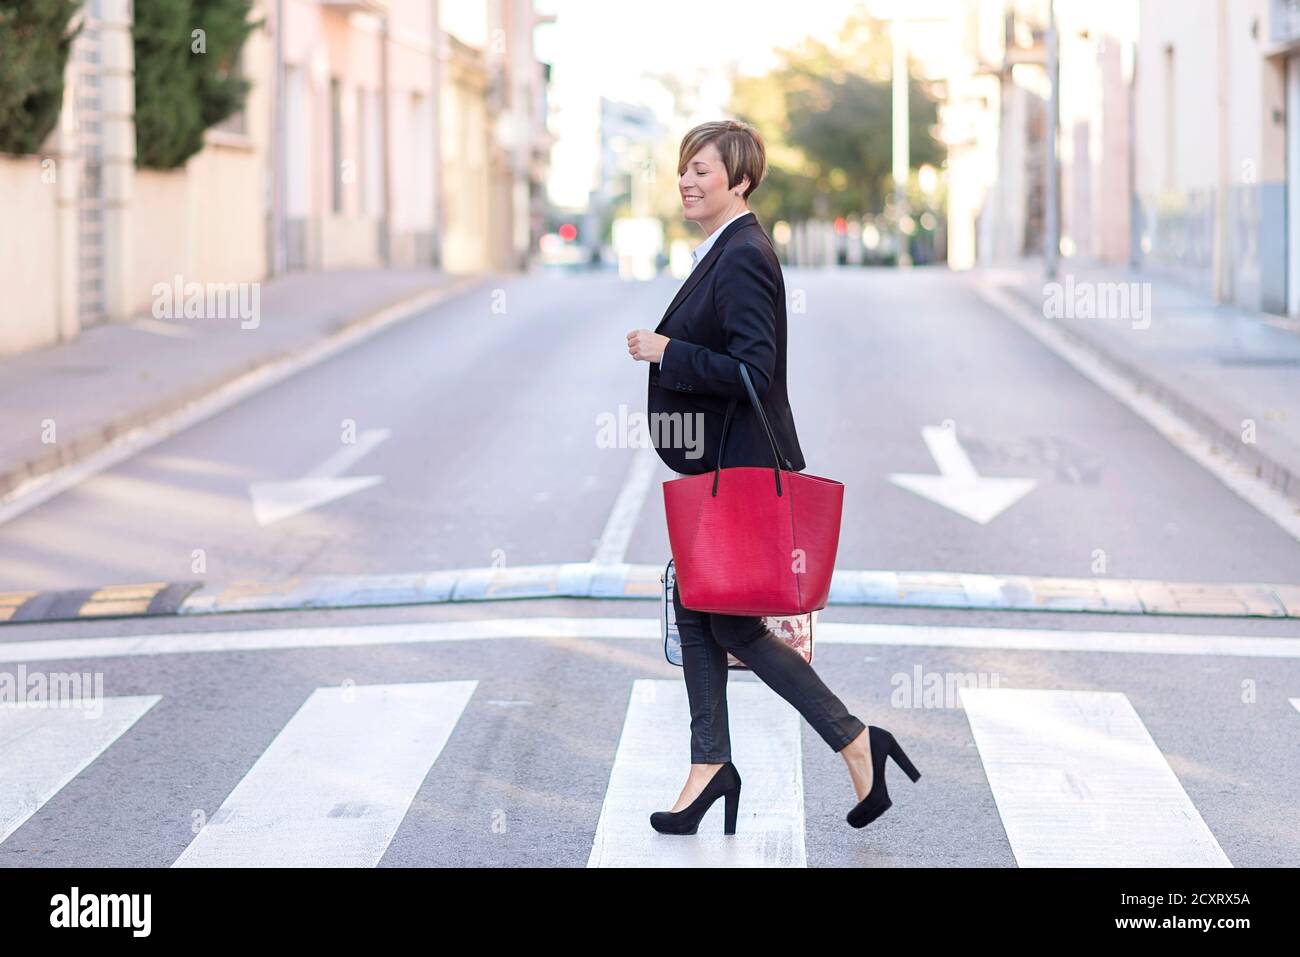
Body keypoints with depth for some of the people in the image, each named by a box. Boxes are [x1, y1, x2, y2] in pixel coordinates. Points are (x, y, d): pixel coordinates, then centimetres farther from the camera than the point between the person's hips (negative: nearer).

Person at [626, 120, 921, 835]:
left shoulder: (744, 257, -18)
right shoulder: (722, 251, 13)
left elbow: (752, 372, -24)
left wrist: (666, 352, -19)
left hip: (740, 469, -10)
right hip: (712, 466, 10)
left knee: (732, 625, -3)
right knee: (695, 614, 10)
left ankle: (857, 744, 5)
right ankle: (710, 766, 17)